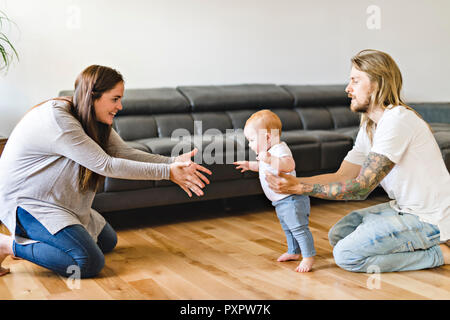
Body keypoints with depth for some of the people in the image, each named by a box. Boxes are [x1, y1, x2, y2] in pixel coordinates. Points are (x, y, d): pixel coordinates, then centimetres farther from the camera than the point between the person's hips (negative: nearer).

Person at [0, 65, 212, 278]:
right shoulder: (57, 118, -28)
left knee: (108, 242, 17)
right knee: (90, 262, -20)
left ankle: (30, 234, 21)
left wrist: (174, 162, -21)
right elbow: (106, 165, -29)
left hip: (60, 201, 10)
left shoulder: (94, 120, 0)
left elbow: (124, 152, -8)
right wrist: (168, 173, -30)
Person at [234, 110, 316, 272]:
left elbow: (289, 165, -45)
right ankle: (293, 251, 41)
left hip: (292, 200, -11)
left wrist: (270, 159, -57)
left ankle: (308, 256, 0)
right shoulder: (269, 152, 10)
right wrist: (250, 165, 26)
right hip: (282, 201, 11)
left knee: (298, 228, -9)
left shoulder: (280, 150, -23)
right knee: (287, 228, 24)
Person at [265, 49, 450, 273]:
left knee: (346, 255, -14)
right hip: (404, 209, 10)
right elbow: (342, 176, 3)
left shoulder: (396, 121, -23)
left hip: (429, 220, -9)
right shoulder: (369, 128, 7)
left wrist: (299, 187, -26)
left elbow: (361, 187, -26)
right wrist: (291, 181, -10)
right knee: (338, 234, 11)